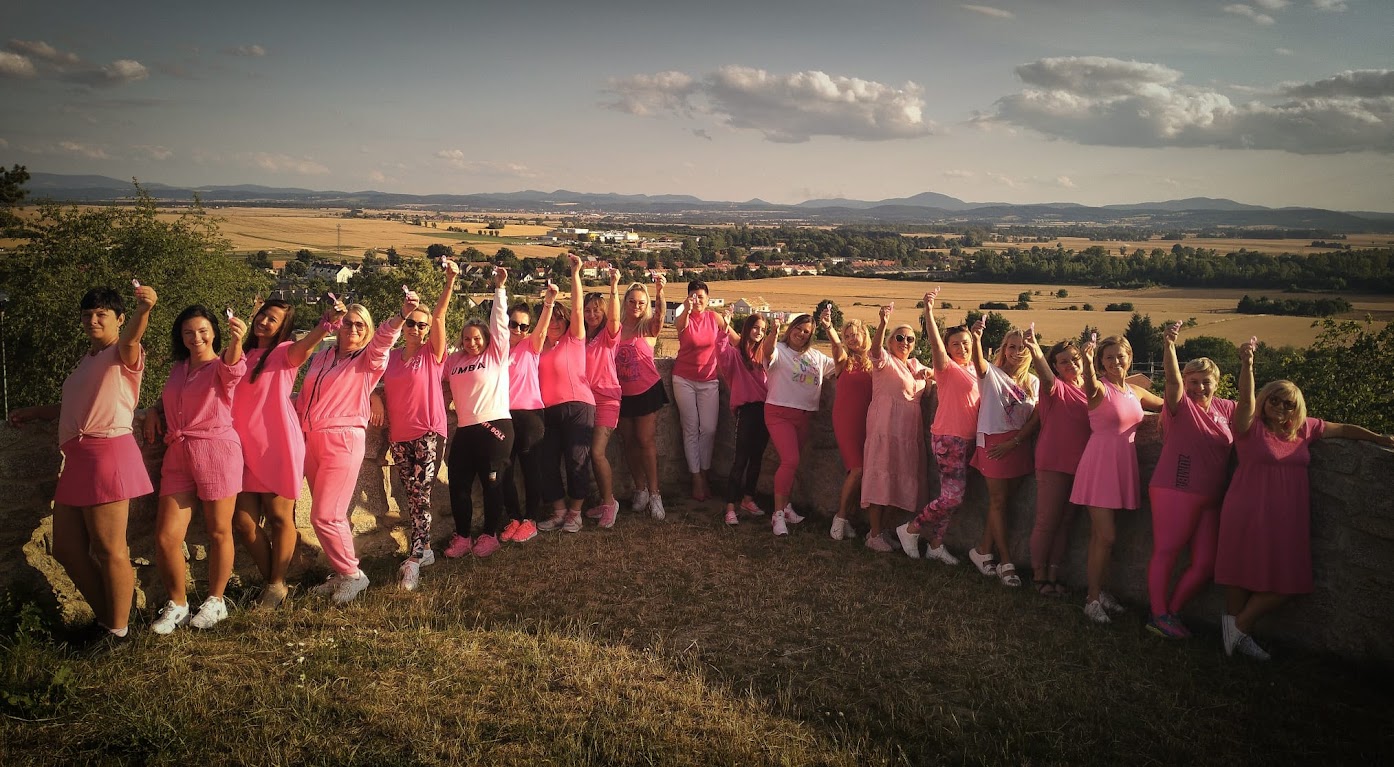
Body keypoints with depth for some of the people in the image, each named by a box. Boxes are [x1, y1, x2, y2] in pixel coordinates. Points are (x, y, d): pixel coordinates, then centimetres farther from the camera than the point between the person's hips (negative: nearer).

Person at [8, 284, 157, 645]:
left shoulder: (123, 354, -1)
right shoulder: (87, 360, 25)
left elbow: (131, 337, -27)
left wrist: (143, 309, -48)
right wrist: (35, 412, 45)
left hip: (107, 453, -9)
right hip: (77, 459, 9)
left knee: (108, 549, -6)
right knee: (66, 548, 12)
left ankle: (118, 631, 6)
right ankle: (106, 616, 24)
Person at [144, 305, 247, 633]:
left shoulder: (221, 365, -1)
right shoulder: (178, 368, 17)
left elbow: (234, 368, -27)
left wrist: (237, 341, -49)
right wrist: (154, 412, 13)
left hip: (216, 450, -5)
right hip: (178, 454, 5)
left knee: (218, 532, 4)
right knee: (166, 537, -1)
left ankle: (215, 602, 21)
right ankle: (177, 604, 17)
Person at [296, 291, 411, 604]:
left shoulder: (369, 358, 0)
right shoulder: (322, 357, 16)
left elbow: (385, 336, -21)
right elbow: (304, 398, 23)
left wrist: (402, 315, -40)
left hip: (343, 439, -6)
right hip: (311, 440, 6)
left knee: (325, 516, -8)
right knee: (330, 514, 10)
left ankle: (352, 573, 9)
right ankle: (340, 574, 23)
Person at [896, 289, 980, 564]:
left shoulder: (973, 370, 14)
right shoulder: (947, 367, -9)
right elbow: (935, 343, -28)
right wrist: (928, 311, -41)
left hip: (967, 439, 8)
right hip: (947, 438, -8)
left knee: (951, 496, 11)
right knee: (953, 496, -10)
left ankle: (936, 545, 22)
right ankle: (911, 528, 6)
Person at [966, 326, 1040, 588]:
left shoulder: (1033, 383, 8)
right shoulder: (992, 374, -3)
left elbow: (1036, 419, 1)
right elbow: (979, 363, -26)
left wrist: (1013, 442, -12)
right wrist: (976, 339, -47)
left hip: (1019, 445, 4)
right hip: (993, 442, -4)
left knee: (1004, 499, 10)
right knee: (998, 500, -1)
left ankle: (983, 550, 23)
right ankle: (1006, 562, 3)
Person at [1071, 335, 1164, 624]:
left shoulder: (1136, 392, 11)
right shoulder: (1100, 388, -9)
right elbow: (1091, 386, -36)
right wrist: (1088, 363, -55)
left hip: (1124, 466, 6)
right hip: (1100, 463, -6)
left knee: (1101, 535, 15)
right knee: (1105, 537, -7)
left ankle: (1099, 591, 26)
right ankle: (1093, 599, 4)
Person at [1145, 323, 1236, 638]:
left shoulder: (1224, 408, 14)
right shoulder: (1181, 405, -5)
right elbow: (1173, 380, -20)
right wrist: (1168, 345, -37)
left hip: (1209, 499, 7)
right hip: (1175, 491, -7)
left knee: (1205, 564, 5)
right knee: (1166, 552, -3)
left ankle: (1171, 611, 17)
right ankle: (1158, 615, 4)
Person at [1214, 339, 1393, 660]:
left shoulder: (1305, 429, 11)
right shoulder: (1250, 427, -6)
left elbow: (1342, 429, 25)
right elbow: (1245, 398, -24)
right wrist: (1247, 366, -40)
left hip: (1287, 519, 6)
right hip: (1249, 515, -6)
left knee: (1284, 583, 5)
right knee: (1243, 575, 0)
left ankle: (1238, 627, 17)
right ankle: (1237, 627, 16)